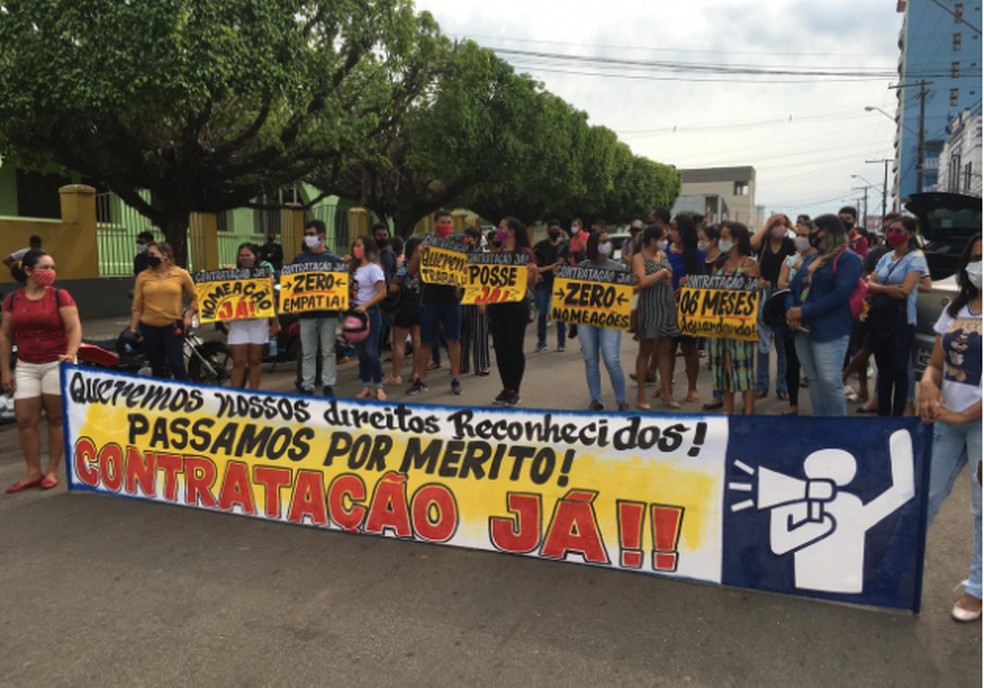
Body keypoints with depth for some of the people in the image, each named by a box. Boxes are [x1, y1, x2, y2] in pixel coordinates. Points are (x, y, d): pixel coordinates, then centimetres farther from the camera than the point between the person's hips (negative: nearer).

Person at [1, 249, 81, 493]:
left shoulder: (60, 296, -5)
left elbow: (74, 328, -11)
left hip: (57, 364, -3)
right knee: (25, 420, 2)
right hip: (26, 367, 3)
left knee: (56, 419, 4)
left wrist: (70, 354, -28)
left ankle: (52, 471, 13)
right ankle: (33, 472, 13)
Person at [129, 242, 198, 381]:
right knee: (157, 368, 10)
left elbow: (194, 297, 9)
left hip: (173, 326, -2)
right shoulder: (143, 276, 2)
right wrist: (133, 329, 0)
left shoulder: (181, 274, -1)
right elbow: (137, 305, 2)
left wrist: (189, 316, -2)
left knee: (176, 365, -6)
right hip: (149, 327, 2)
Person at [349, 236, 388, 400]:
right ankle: (366, 387, 16)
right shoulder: (355, 268, 13)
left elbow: (382, 293, -16)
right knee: (361, 352, 9)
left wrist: (364, 306, -23)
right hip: (355, 312, 7)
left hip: (369, 313, -7)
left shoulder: (373, 268, -9)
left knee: (370, 351, -9)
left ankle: (378, 387, 1)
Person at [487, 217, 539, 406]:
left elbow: (531, 283, -5)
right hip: (496, 304, 6)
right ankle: (506, 388, 19)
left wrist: (534, 272, -25)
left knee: (515, 347, -1)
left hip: (516, 304, -6)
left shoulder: (525, 253, -4)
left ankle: (514, 391, 9)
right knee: (500, 347, 8)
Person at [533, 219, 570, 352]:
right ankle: (541, 342, 9)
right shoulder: (540, 245, 6)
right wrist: (535, 273, -15)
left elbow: (560, 263, -8)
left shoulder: (563, 246, 4)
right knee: (541, 313, 1)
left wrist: (544, 269, -20)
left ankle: (561, 342, 9)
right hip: (542, 283, 0)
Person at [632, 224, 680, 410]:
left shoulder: (663, 255, 11)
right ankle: (641, 394, 9)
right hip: (650, 309, -6)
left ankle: (666, 393, 14)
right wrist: (662, 272, -14)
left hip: (668, 308, 6)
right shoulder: (639, 257, -7)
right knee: (645, 351, 1)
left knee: (665, 350, 7)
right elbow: (642, 282, -22)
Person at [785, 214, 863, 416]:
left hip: (830, 330, -8)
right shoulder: (811, 259, 20)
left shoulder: (848, 259, -6)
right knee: (814, 380, 12)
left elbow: (840, 294, -19)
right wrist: (791, 310, -7)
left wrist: (804, 311, -19)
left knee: (830, 382, -10)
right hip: (804, 328, 8)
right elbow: (793, 287, 15)